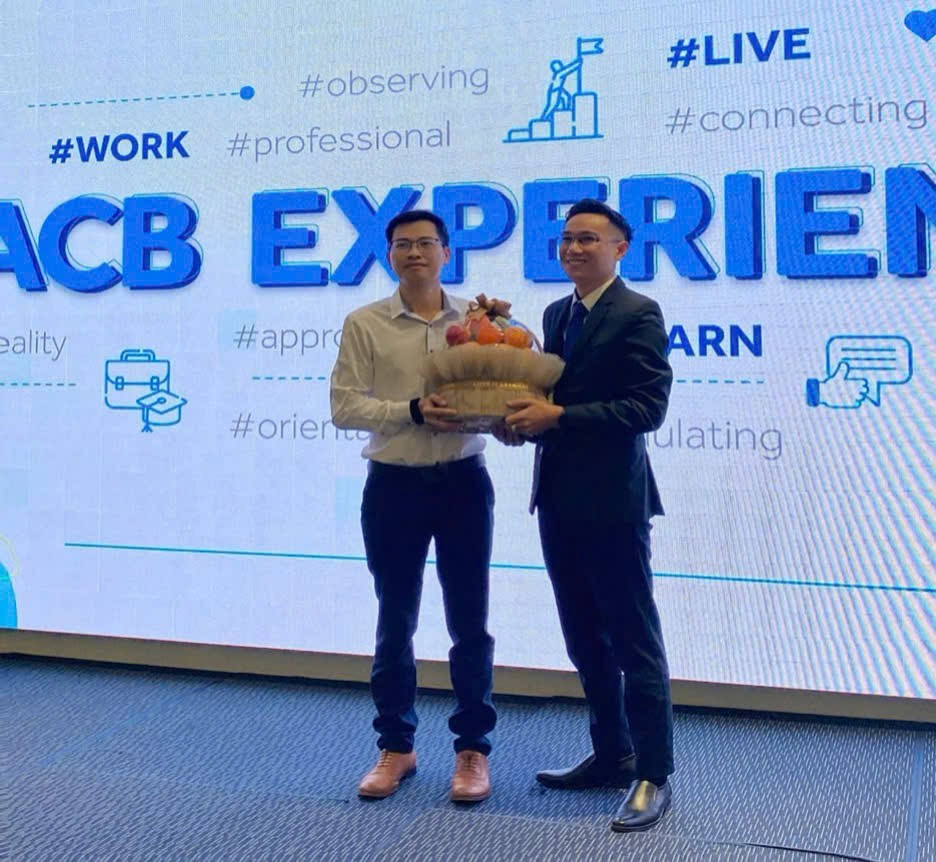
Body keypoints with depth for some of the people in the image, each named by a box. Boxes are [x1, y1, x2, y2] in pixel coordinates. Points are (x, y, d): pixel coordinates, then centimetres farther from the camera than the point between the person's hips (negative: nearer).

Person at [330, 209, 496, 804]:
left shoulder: (477, 318, 4)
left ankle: (473, 749, 20)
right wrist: (413, 410, -18)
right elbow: (345, 406, -7)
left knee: (469, 621, 6)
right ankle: (396, 747, 24)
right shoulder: (364, 324, 1)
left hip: (463, 481, 1)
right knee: (395, 621, 10)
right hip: (394, 484, 0)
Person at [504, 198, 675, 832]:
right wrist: (529, 416, -2)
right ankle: (611, 755, 30)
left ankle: (653, 774, 12)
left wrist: (556, 416, -21)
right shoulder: (557, 314, 16)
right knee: (586, 640, 16)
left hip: (611, 501, -8)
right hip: (559, 499, 8)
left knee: (633, 641, 1)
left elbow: (647, 407, -18)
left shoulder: (638, 315, -9)